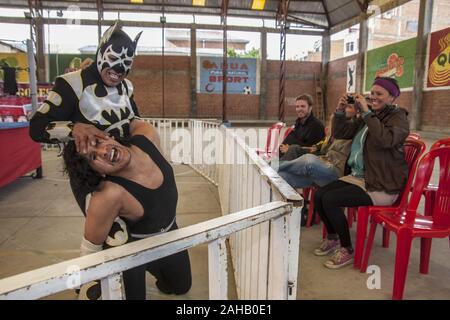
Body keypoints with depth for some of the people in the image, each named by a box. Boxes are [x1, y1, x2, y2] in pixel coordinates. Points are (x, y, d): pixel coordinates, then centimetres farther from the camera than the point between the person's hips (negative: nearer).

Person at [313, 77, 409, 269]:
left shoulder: (398, 117, -6)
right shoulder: (367, 116, 16)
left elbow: (386, 139, -27)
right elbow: (344, 132, 17)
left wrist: (367, 112, -25)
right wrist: (339, 111, 2)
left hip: (382, 186, -7)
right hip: (358, 176, 7)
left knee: (330, 200, -23)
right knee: (319, 196, -9)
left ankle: (347, 250, -3)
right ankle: (332, 238, 15)